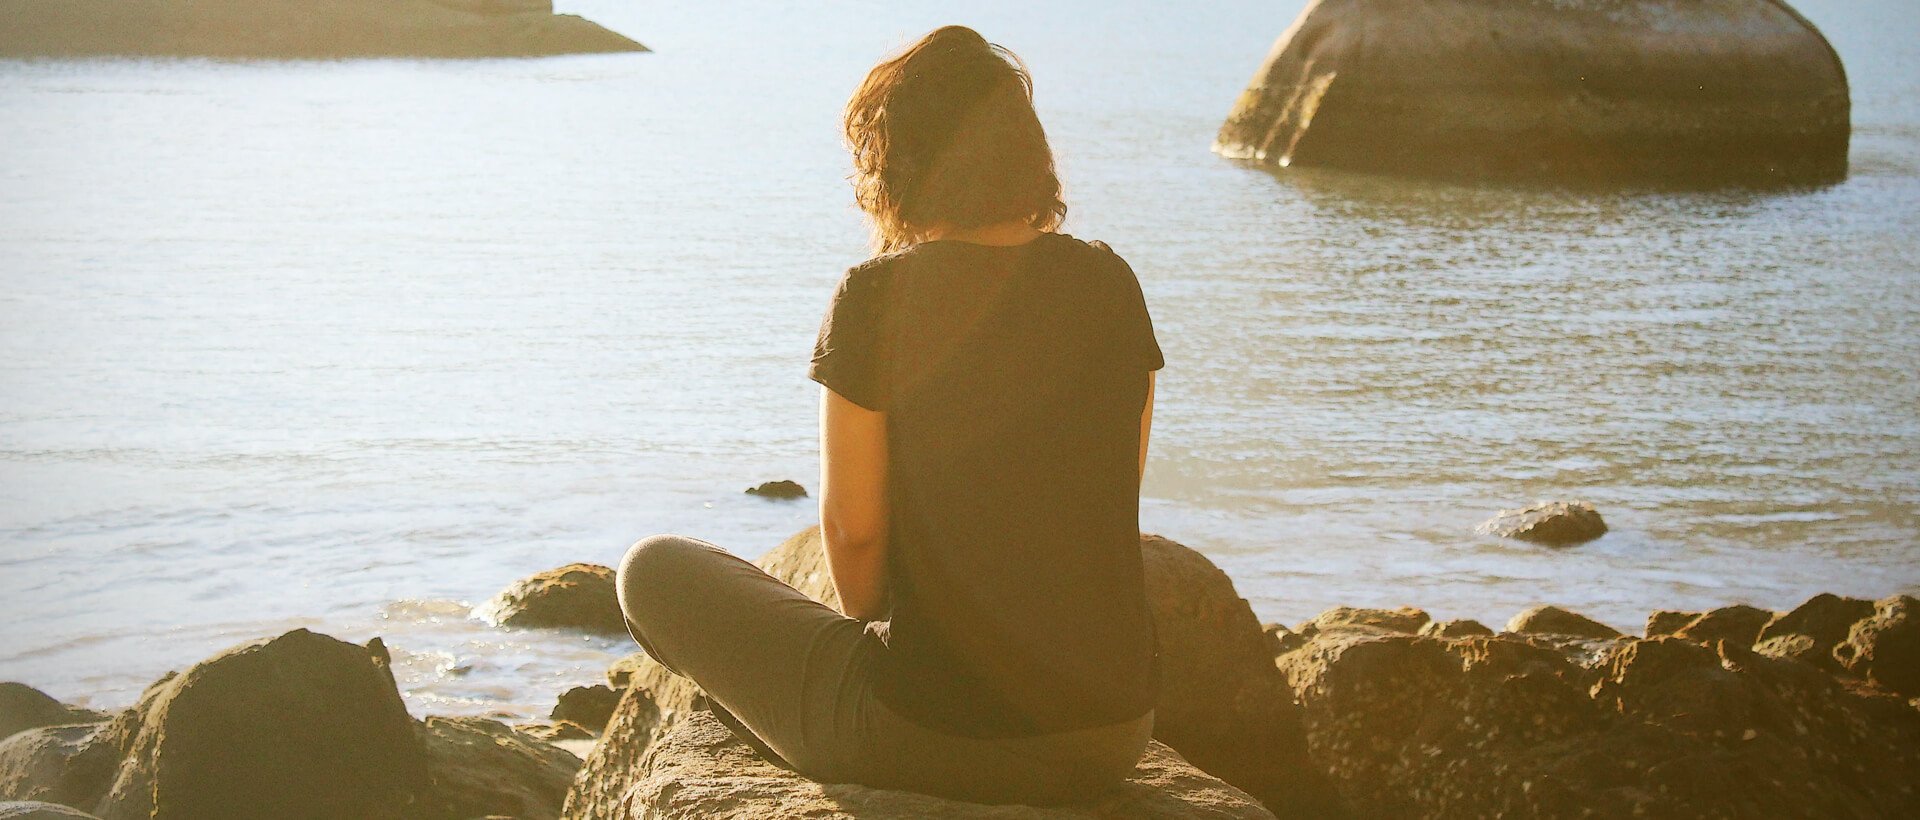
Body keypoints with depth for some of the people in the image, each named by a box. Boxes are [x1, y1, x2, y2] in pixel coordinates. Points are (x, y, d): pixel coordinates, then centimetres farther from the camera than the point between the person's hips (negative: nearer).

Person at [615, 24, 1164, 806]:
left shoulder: (877, 296, -12)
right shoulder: (1109, 283, 2)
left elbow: (853, 530, -8)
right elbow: (1111, 503, 9)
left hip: (936, 734, -6)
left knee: (654, 569, 16)